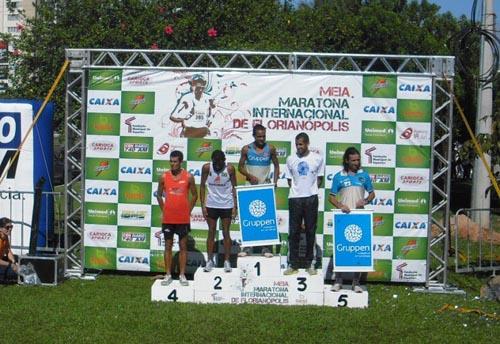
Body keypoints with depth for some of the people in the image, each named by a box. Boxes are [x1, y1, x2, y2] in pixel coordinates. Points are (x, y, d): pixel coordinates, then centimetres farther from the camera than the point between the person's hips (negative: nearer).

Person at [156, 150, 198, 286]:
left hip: (183, 218, -1)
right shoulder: (164, 177, -1)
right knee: (168, 246, 6)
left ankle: (182, 275, 13)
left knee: (183, 246, 5)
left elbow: (194, 195, 5)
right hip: (168, 219, 1)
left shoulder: (188, 177, -4)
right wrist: (164, 210, 5)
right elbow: (159, 195, 10)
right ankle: (168, 275, 14)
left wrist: (188, 211, 2)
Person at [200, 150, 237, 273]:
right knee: (211, 232, 6)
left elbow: (234, 188, -2)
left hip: (227, 205, -1)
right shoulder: (206, 168, -8)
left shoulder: (230, 169, -9)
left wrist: (235, 206, -6)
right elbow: (202, 186, 0)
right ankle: (210, 260, 13)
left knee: (226, 233, 5)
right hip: (211, 205, 1)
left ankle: (227, 261, 11)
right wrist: (203, 205, -5)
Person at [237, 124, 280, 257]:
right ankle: (247, 247, 7)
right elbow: (240, 167, 5)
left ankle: (267, 248, 0)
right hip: (251, 186, 0)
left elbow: (276, 166, 9)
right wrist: (250, 176, -13)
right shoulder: (246, 149, 0)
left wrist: (275, 181, -5)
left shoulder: (270, 148, 1)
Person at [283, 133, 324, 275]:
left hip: (311, 198, -1)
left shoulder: (317, 158, -2)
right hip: (295, 199, 1)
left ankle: (310, 264, 13)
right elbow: (289, 179, 11)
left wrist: (312, 190, 0)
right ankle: (293, 264, 8)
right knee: (293, 232, 2)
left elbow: (319, 177, 7)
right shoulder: (290, 159, 3)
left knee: (311, 231, 5)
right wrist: (296, 190, 2)